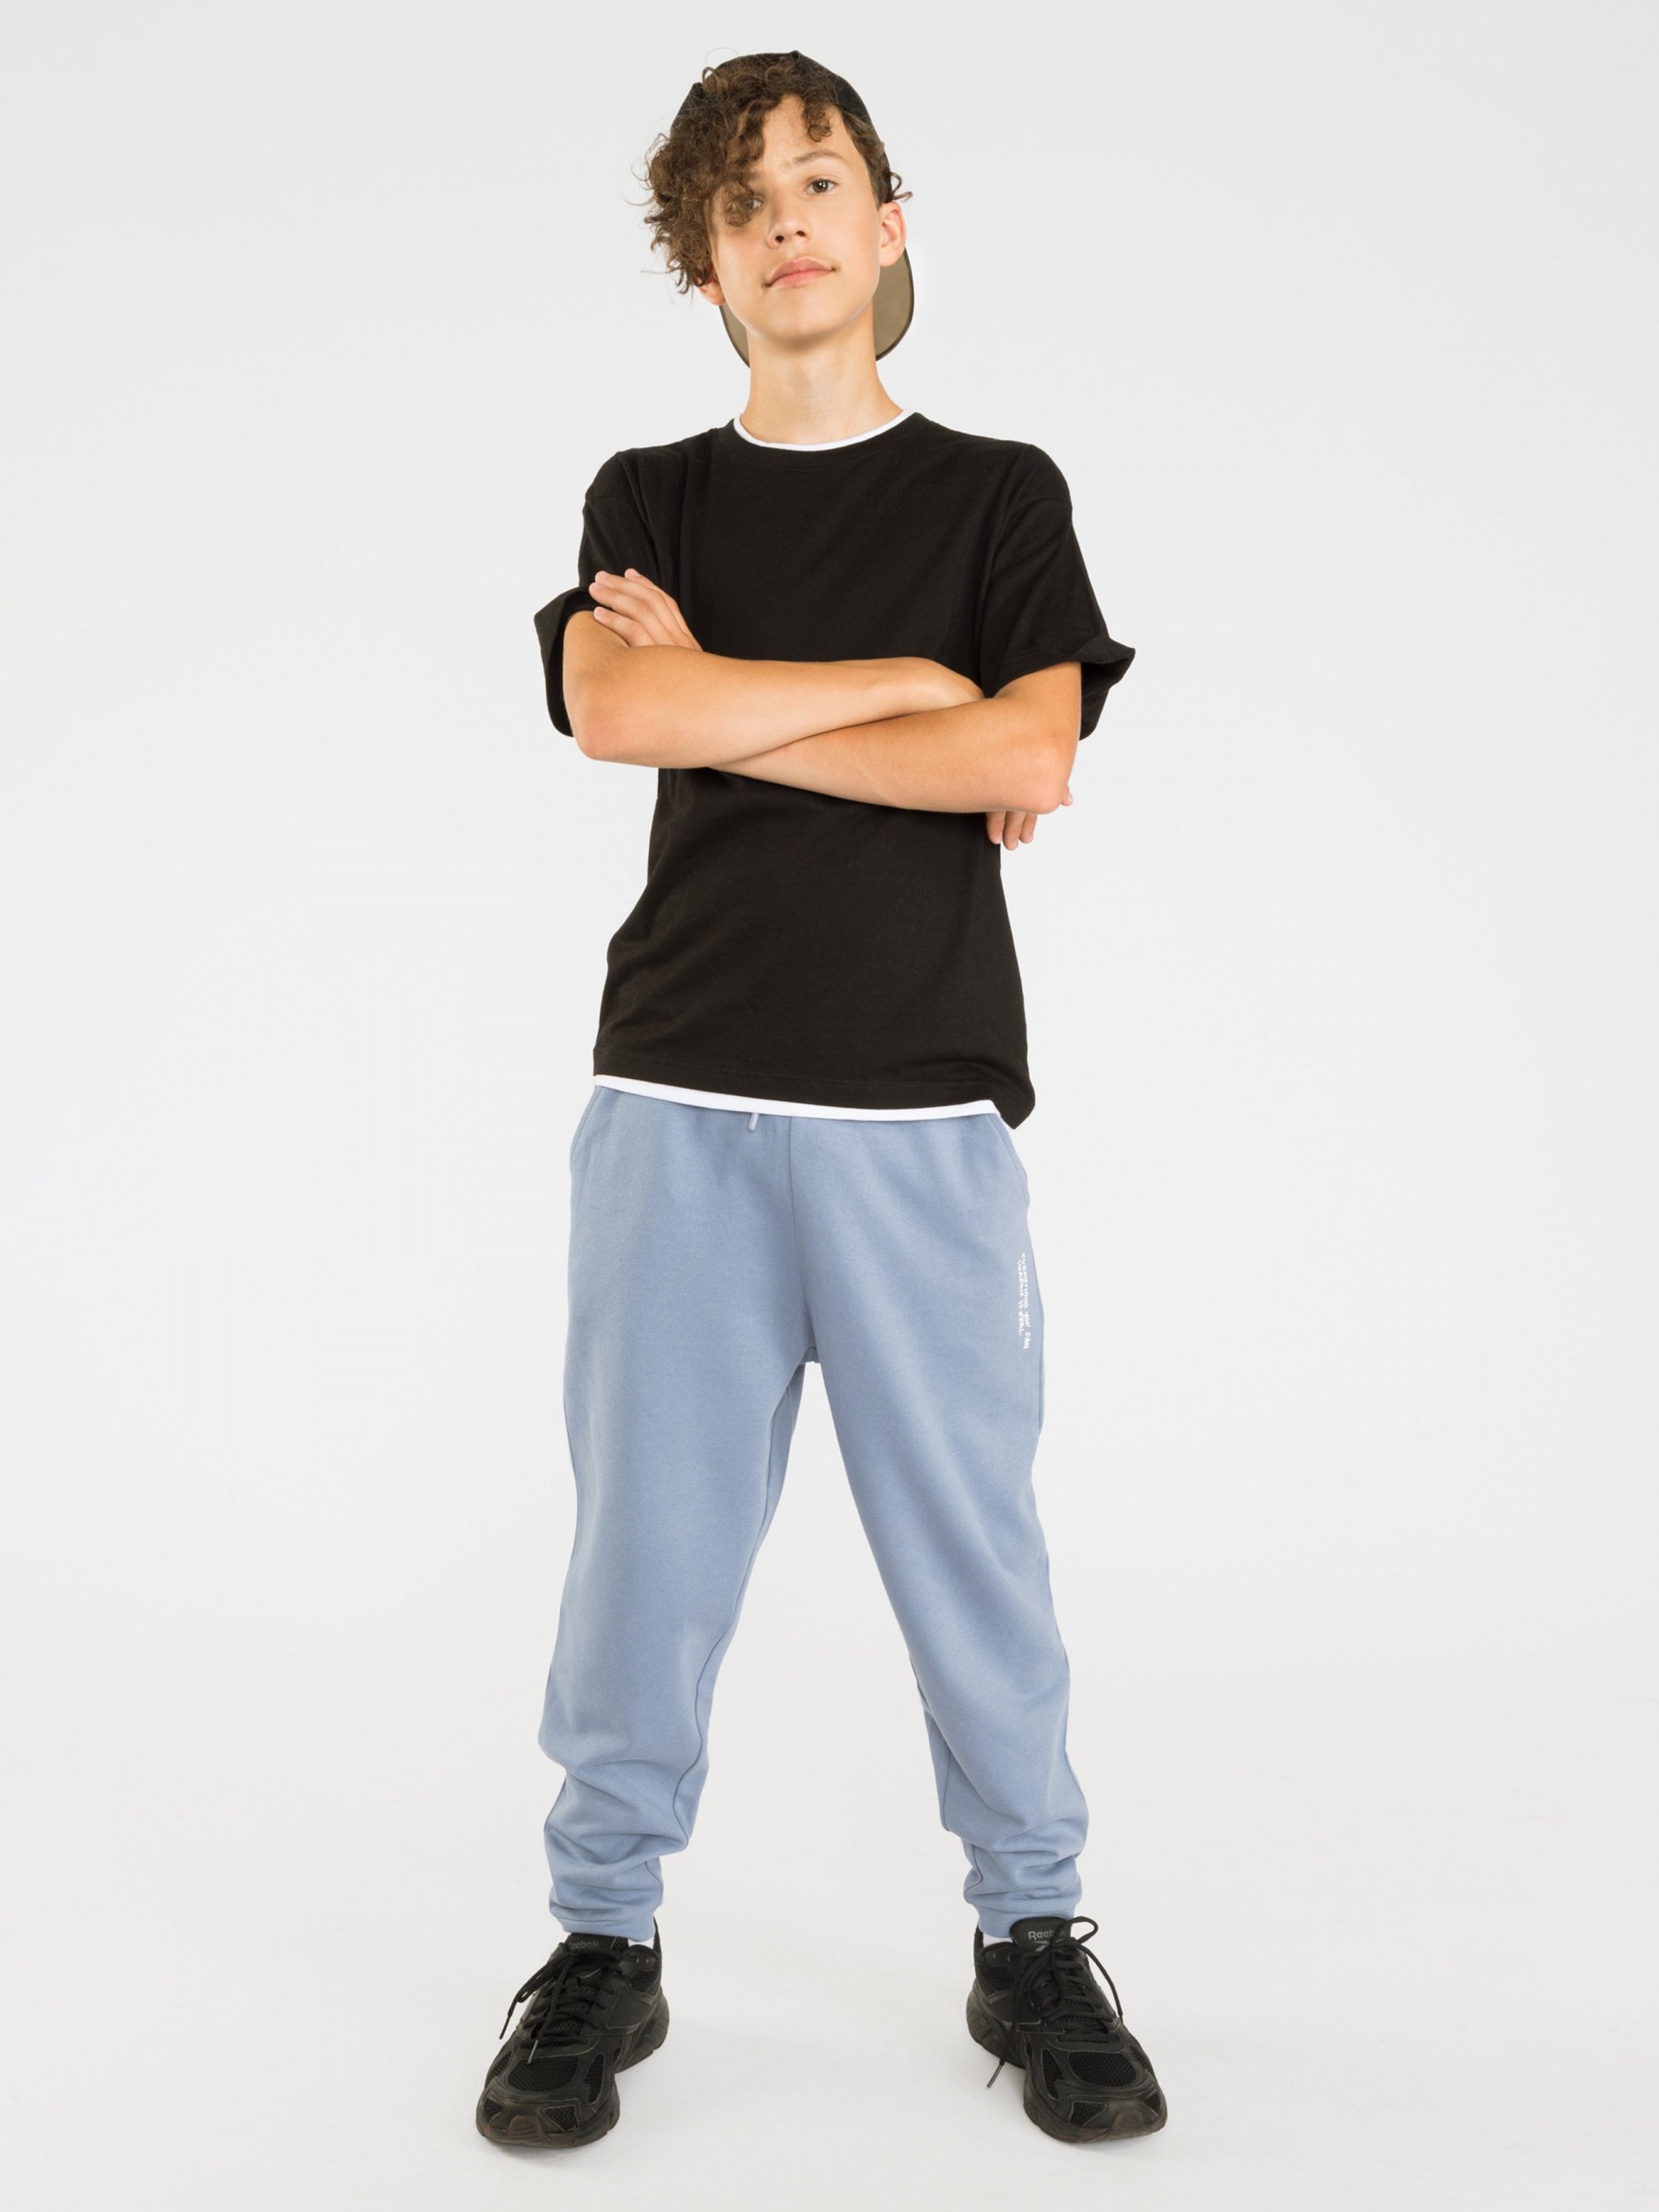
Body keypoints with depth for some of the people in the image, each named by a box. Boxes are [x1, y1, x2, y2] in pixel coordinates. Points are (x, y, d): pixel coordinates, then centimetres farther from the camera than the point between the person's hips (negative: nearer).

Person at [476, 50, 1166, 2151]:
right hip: (681, 1098, 1)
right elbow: (616, 710, -8)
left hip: (919, 1107, -1)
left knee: (970, 1538, 4)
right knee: (648, 1532, 4)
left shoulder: (998, 494, 10)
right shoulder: (648, 499, 13)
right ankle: (605, 1942, 20)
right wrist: (908, 686, -6)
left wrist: (727, 703, -4)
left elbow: (1031, 754, -8)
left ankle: (1031, 1939, 21)